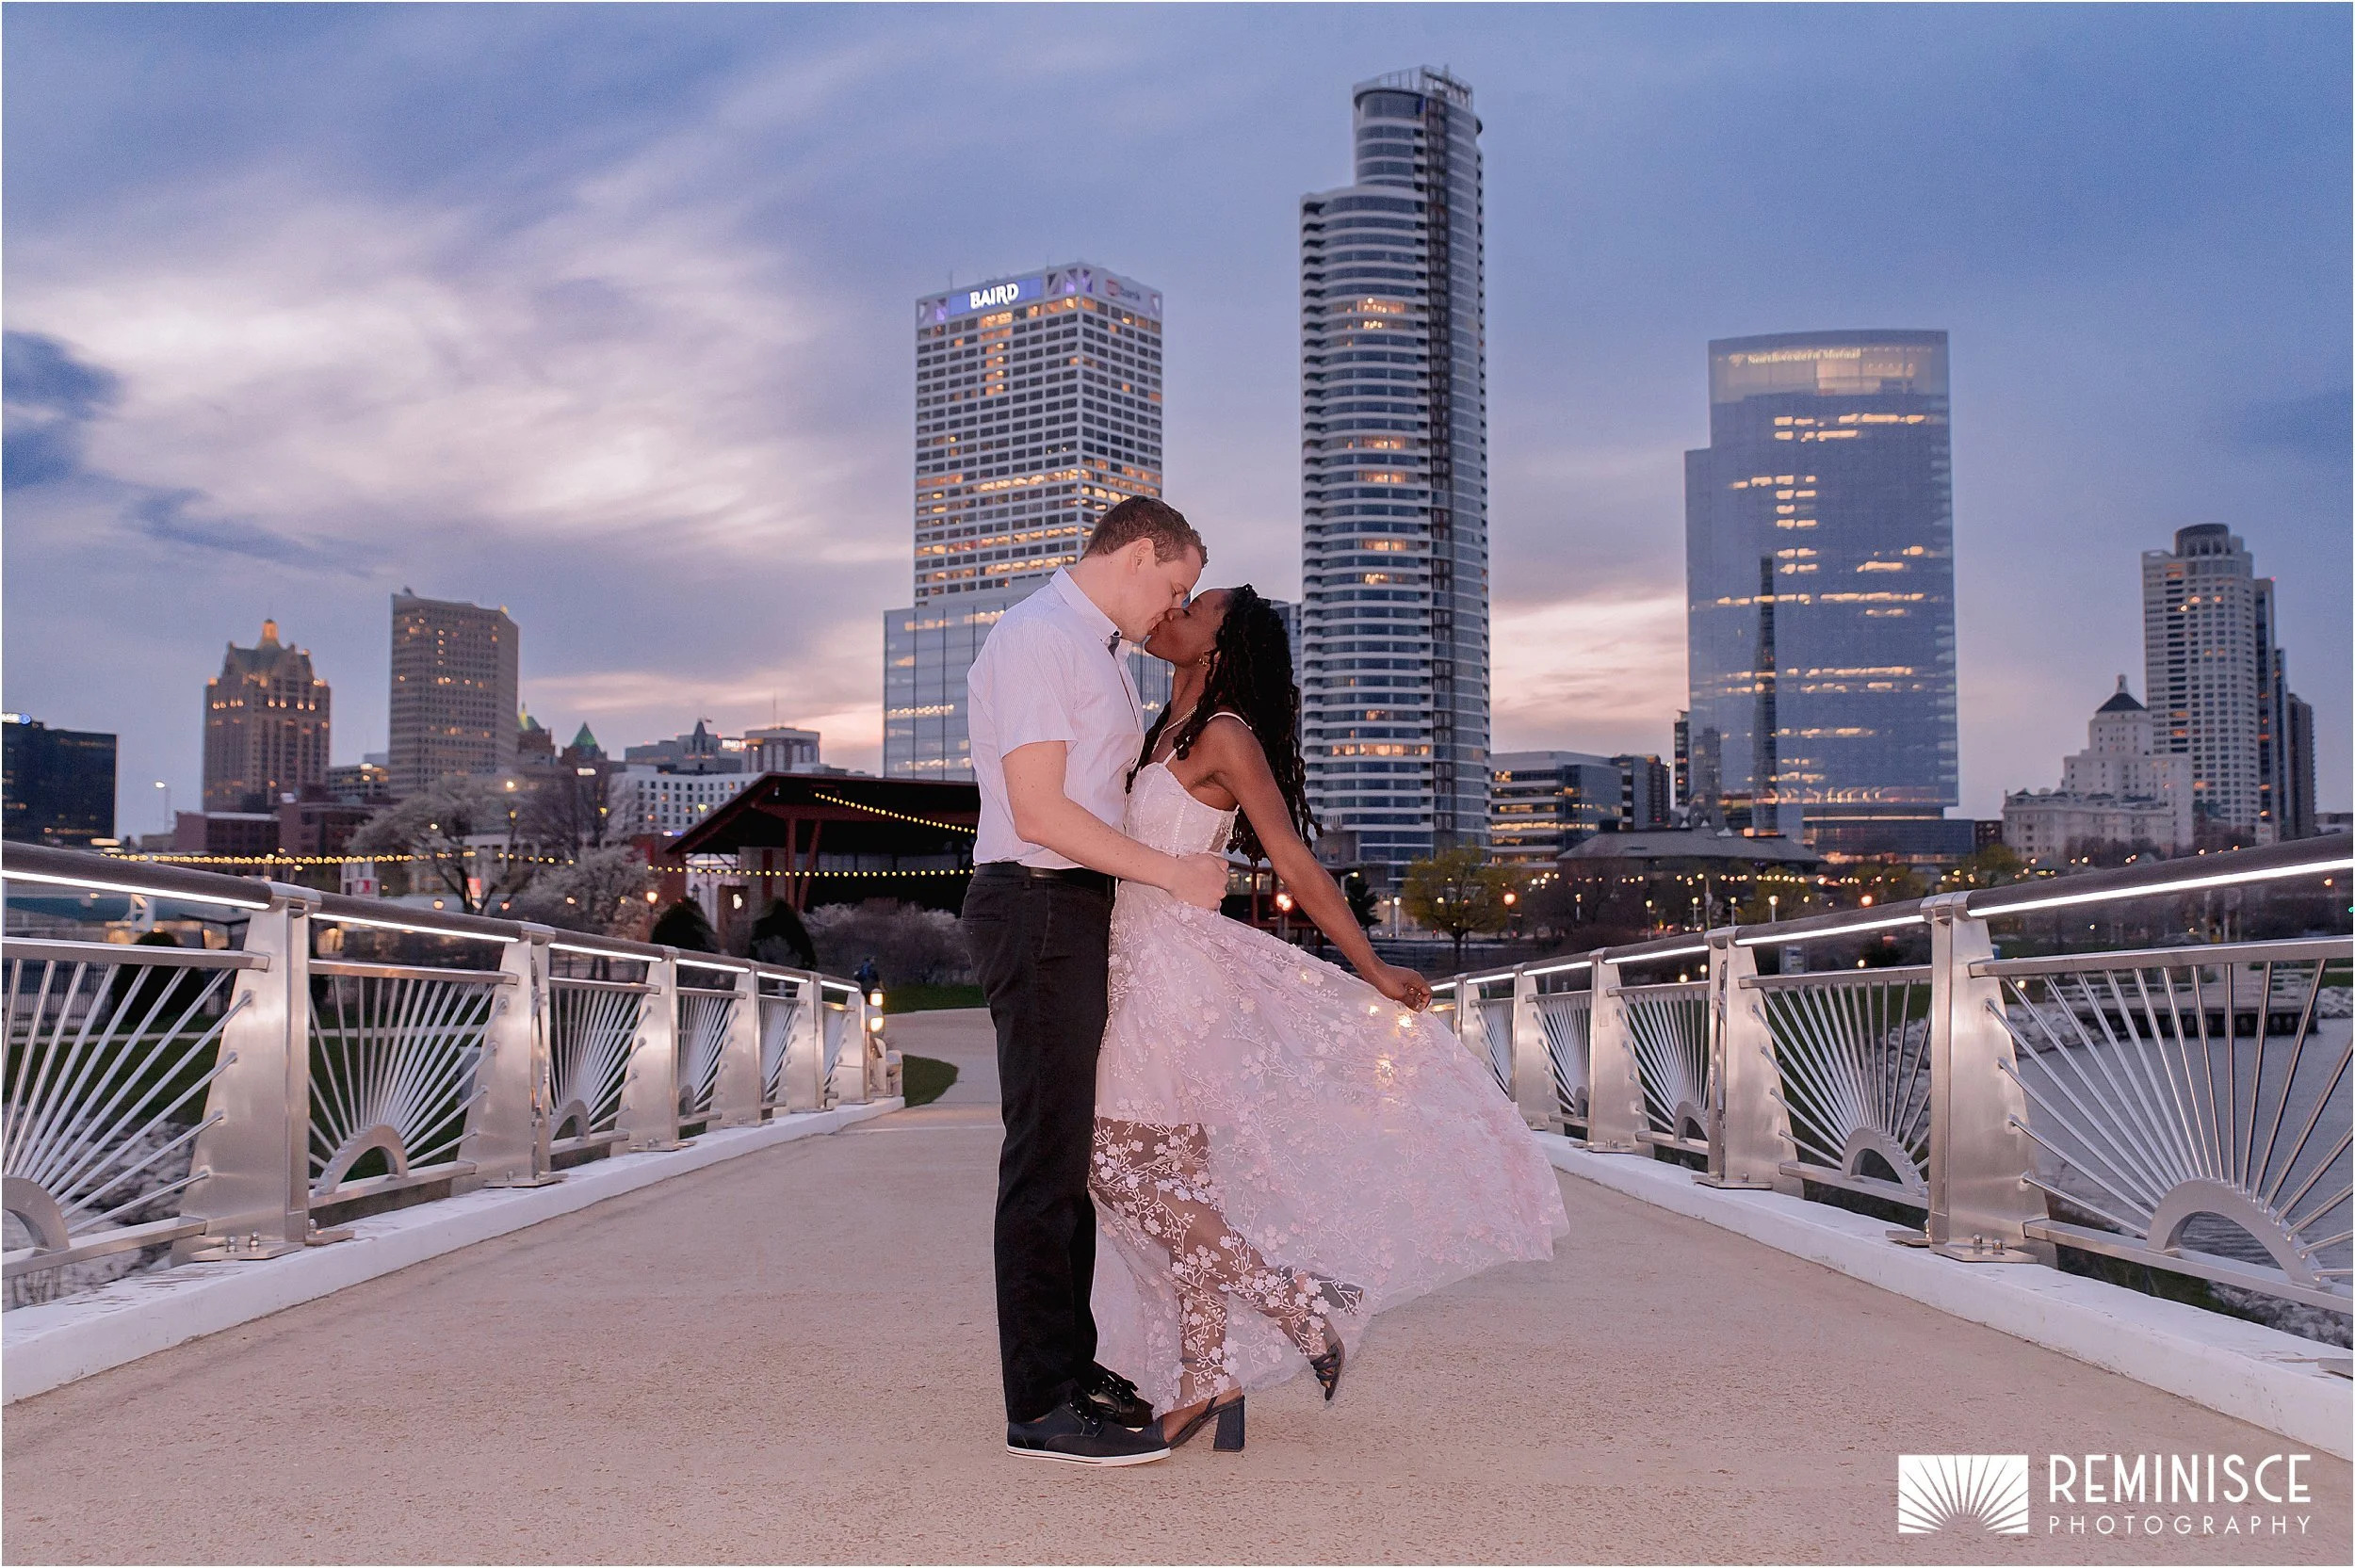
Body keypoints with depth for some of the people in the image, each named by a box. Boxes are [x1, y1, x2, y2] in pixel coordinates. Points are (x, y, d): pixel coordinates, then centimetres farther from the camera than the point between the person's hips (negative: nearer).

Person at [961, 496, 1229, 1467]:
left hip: (1080, 913, 10)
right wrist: (1170, 873, -14)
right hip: (1040, 911, -10)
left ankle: (1070, 1368, 25)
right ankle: (1042, 1407, -4)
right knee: (1047, 1150, -8)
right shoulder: (1037, 637, -11)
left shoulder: (1097, 652, 20)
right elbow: (1039, 812, -19)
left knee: (1072, 1145, 14)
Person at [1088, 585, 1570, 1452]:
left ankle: (1297, 1300, 1)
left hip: (1172, 964, -9)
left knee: (1125, 1167, -6)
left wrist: (1370, 968, -11)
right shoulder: (1164, 731, 14)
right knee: (1172, 1173, 8)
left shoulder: (1223, 734, -11)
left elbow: (1295, 861, -12)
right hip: (1144, 962, 9)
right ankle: (1207, 1380, 13)